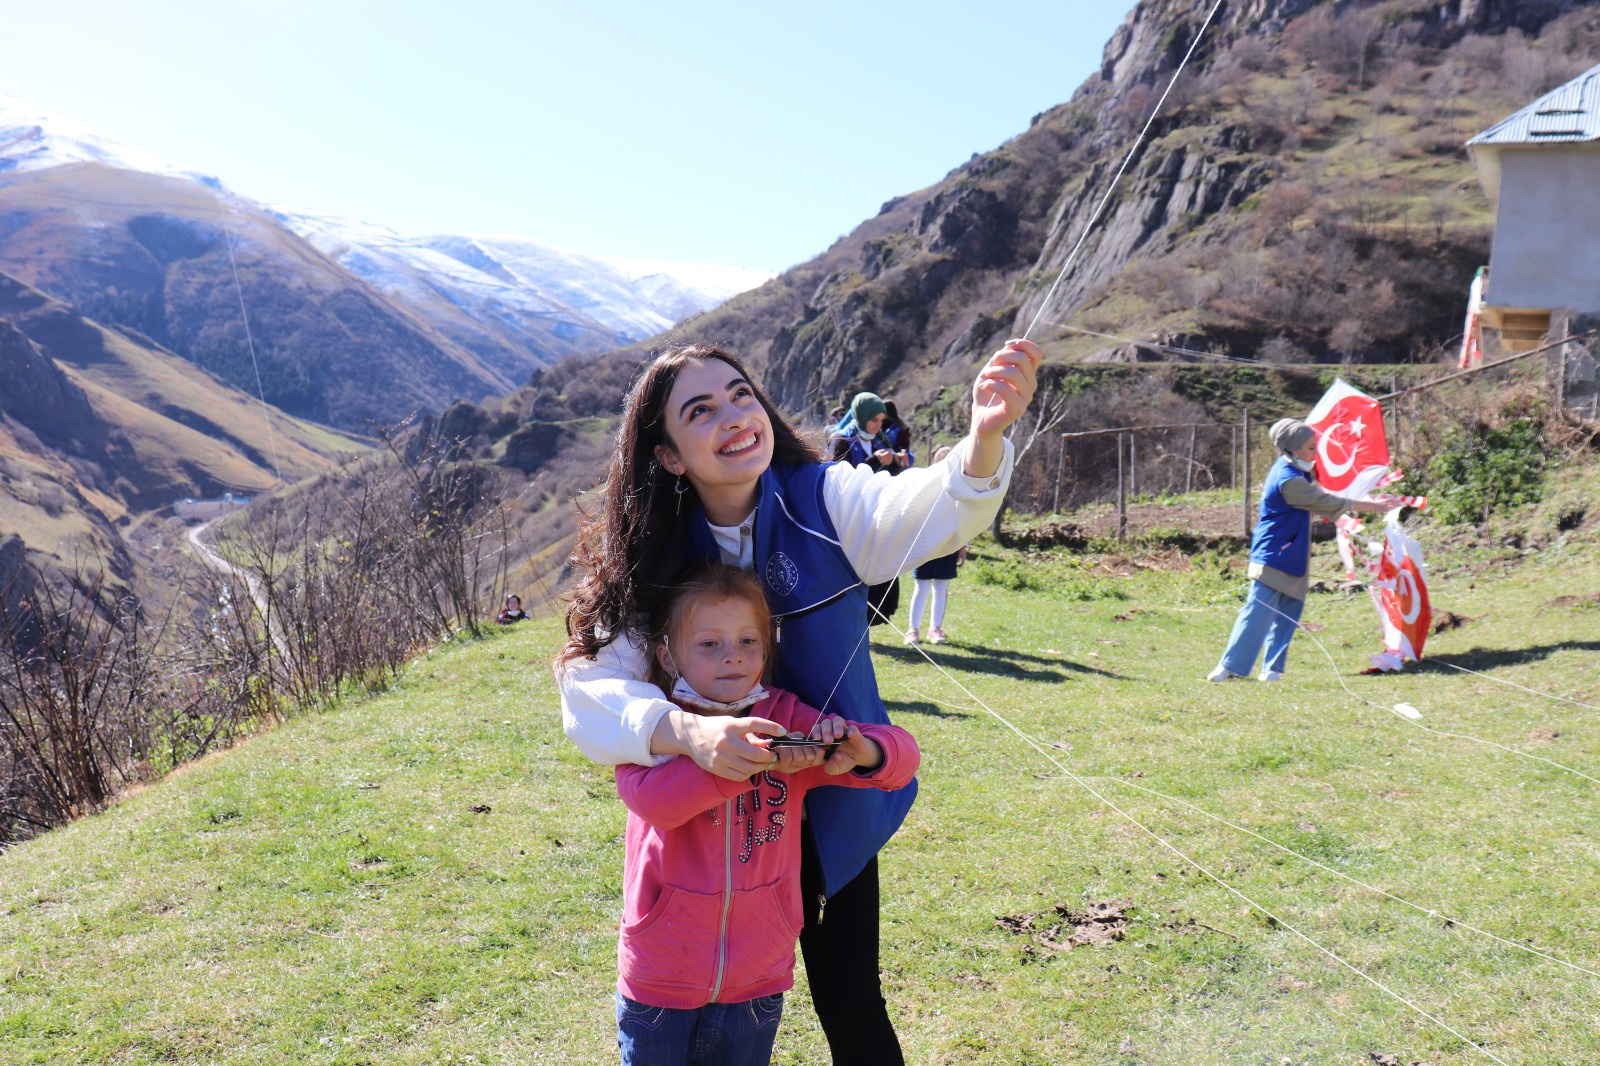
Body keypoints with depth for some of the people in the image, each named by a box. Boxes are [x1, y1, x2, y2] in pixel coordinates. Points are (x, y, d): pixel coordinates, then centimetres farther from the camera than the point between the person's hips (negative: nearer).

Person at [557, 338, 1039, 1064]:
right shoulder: (652, 555, -14)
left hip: (836, 813, 0)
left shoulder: (823, 501, -16)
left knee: (851, 1006, 11)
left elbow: (931, 511, -35)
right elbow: (589, 686, -24)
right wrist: (685, 731, -44)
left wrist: (985, 437, -58)